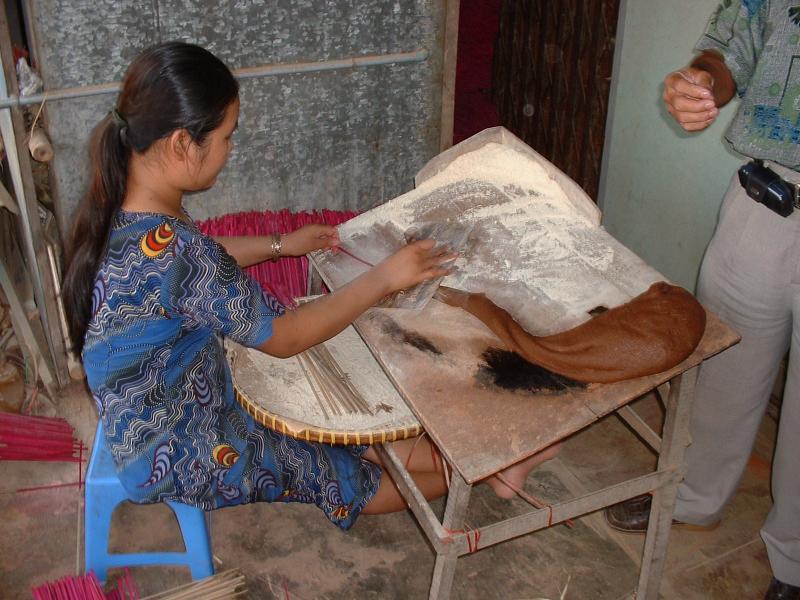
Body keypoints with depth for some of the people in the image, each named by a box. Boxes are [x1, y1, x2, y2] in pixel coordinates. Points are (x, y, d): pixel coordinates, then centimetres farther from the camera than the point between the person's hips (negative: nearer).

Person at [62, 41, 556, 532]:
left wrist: (278, 245, 16)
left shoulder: (120, 206, -9)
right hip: (178, 458, -8)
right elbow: (283, 338, -25)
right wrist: (384, 278, -18)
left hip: (149, 425, 8)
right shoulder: (170, 249, -37)